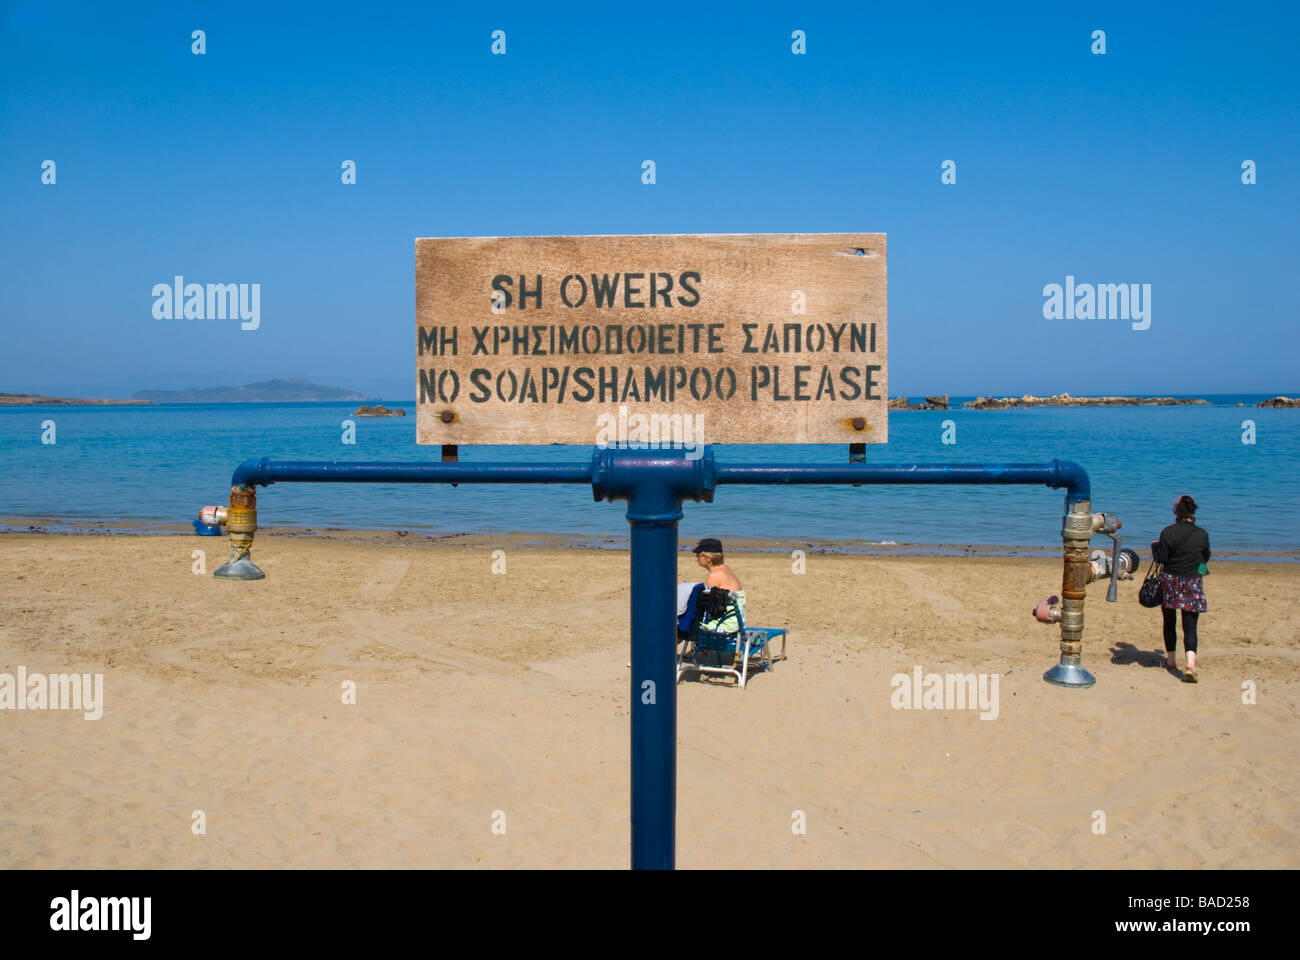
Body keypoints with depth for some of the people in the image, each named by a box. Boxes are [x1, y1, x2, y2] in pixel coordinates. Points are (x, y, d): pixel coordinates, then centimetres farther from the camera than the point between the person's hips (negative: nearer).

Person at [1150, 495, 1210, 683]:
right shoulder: (1202, 534, -2)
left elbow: (1160, 558, -7)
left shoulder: (1168, 532, -9)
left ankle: (1171, 659, 27)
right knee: (1190, 625, -1)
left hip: (1170, 581, 0)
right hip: (1193, 583, 1)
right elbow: (1206, 558, 10)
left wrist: (1155, 546, 12)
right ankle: (1190, 662, -20)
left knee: (1169, 622, 16)